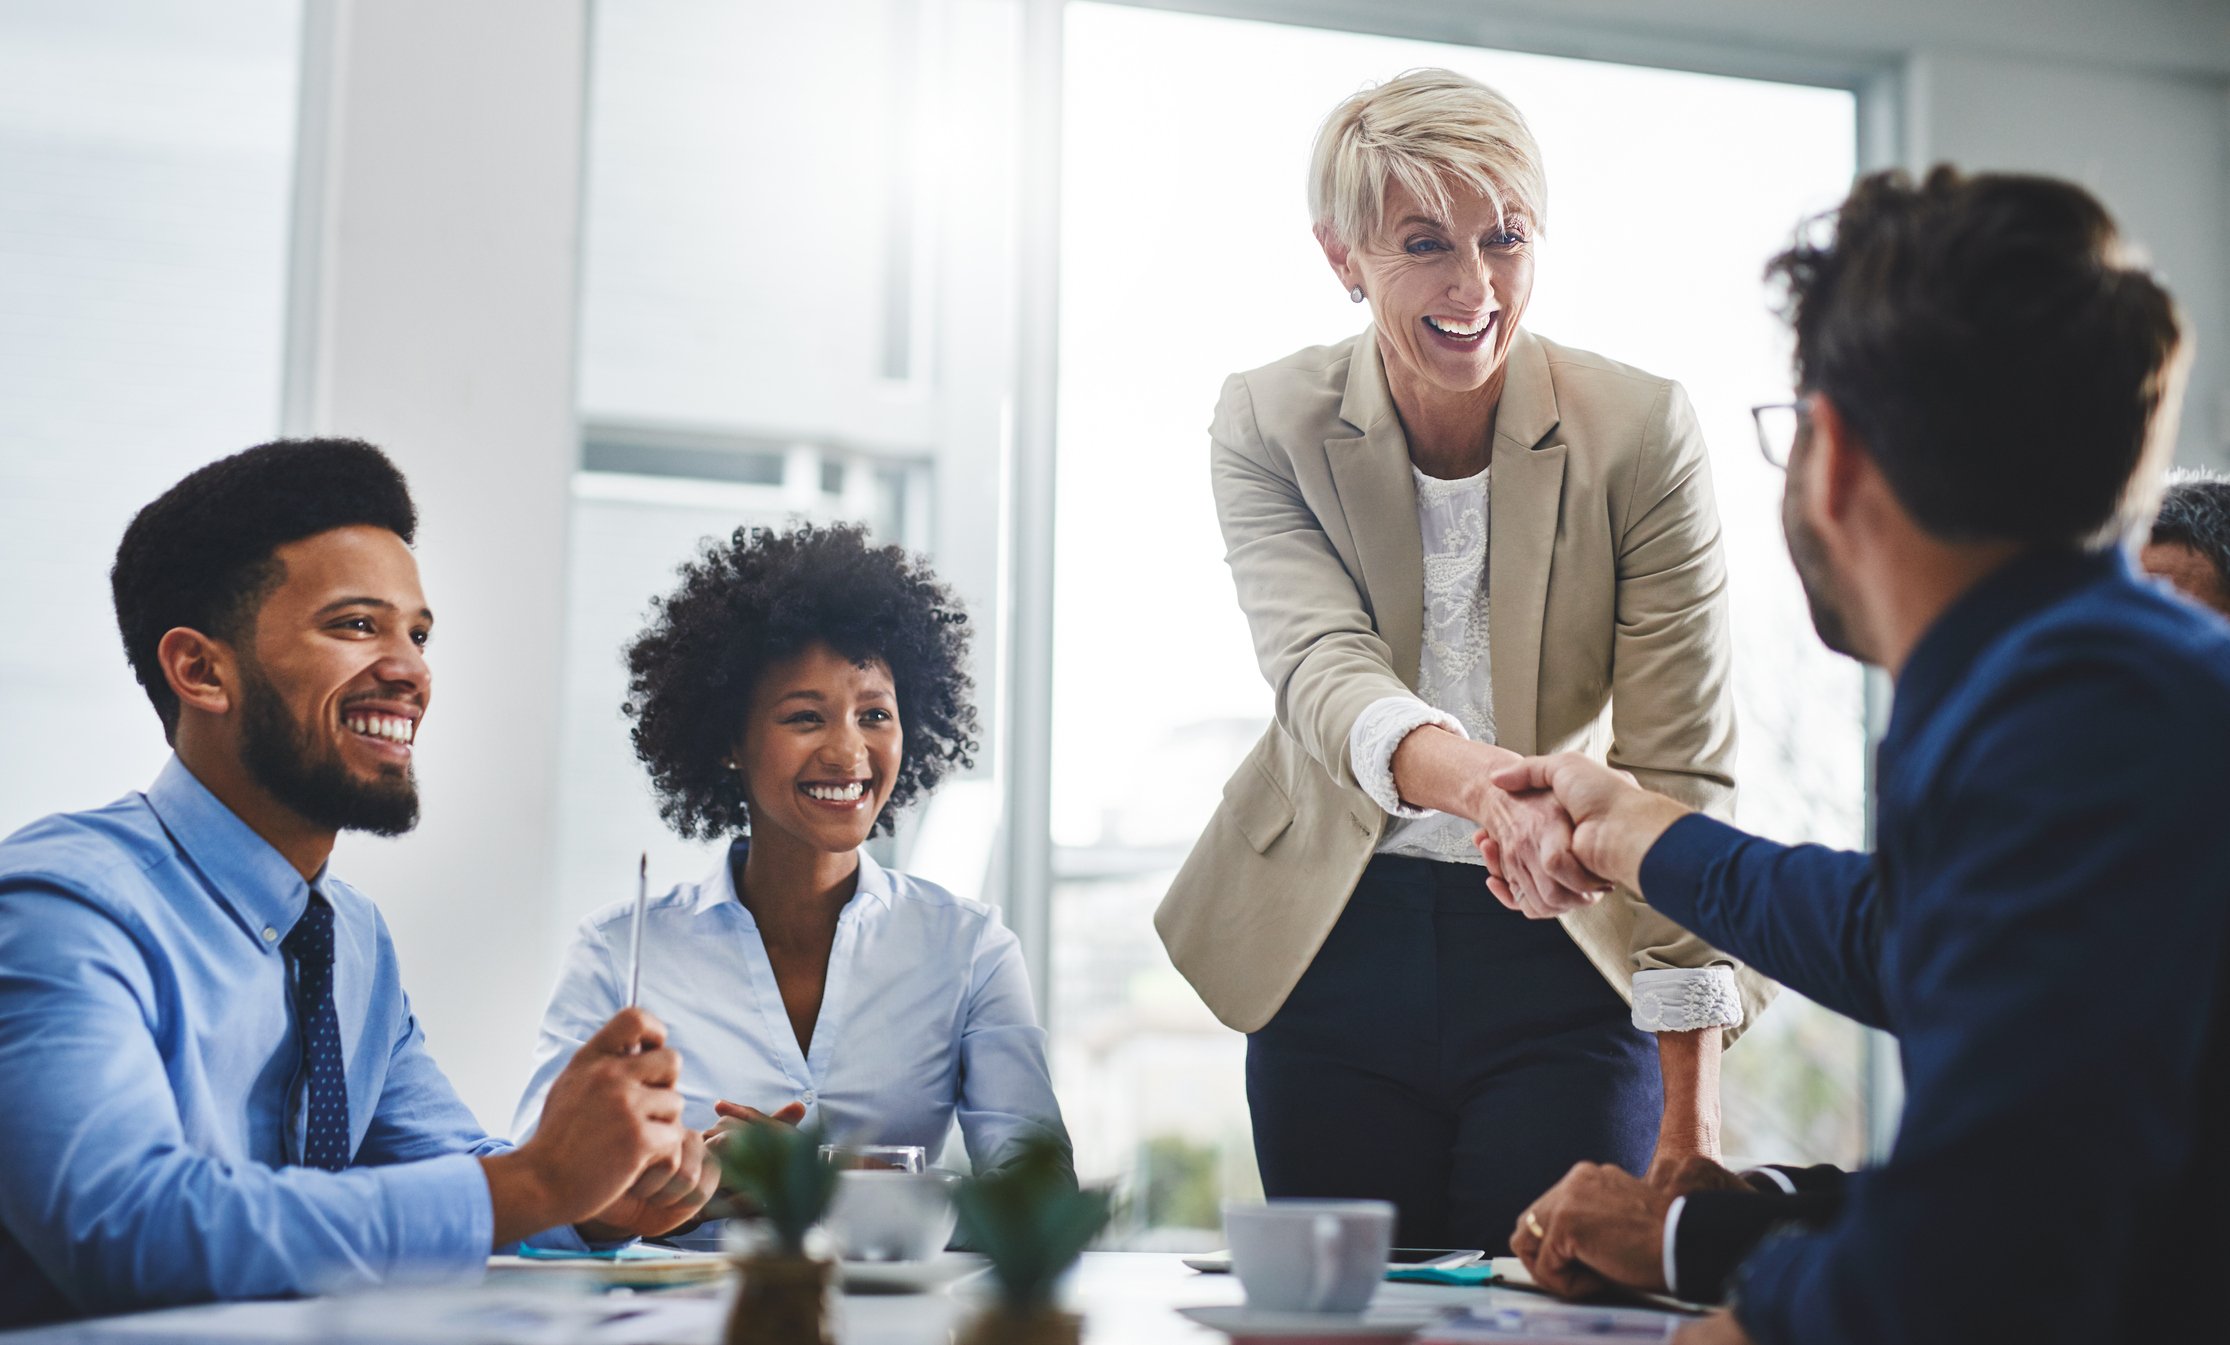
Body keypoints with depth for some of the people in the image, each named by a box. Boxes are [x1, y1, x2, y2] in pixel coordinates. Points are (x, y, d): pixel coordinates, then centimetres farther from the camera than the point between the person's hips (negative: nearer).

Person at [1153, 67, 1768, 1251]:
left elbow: (1679, 764, -12)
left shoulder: (1641, 431, -10)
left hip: (1567, 956, -1)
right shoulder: (1268, 425, -7)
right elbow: (1319, 668, -23)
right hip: (1337, 951, 2)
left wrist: (1688, 1113, -16)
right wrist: (1483, 783, -46)